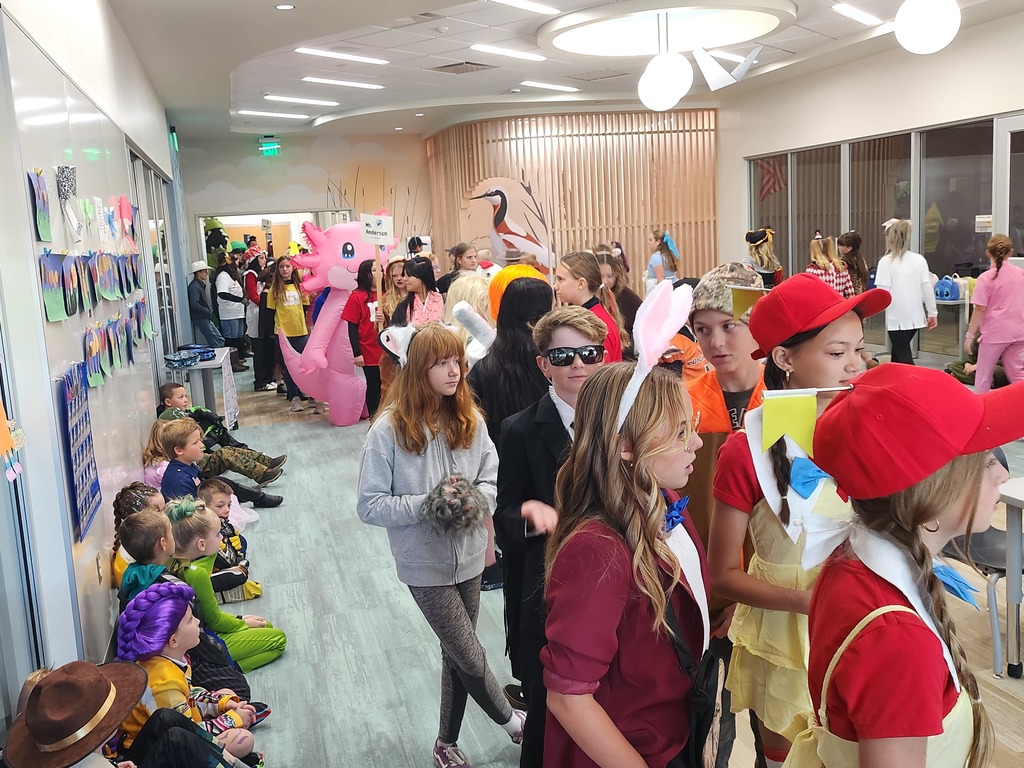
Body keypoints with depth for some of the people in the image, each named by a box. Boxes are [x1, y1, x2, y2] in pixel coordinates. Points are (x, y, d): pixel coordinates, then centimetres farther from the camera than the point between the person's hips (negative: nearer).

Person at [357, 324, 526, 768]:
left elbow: (491, 481, 3)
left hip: (468, 557, 4)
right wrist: (426, 506, -23)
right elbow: (370, 506, -13)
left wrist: (475, 500, -18)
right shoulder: (389, 430, -16)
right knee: (471, 658, 1)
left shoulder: (470, 420, -5)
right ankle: (510, 720, 31)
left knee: (457, 656, 17)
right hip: (425, 564, -4)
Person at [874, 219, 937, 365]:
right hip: (915, 316, 6)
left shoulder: (887, 261, -10)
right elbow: (927, 288, 4)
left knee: (904, 357, -1)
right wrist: (933, 313, 10)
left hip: (897, 317, -5)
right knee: (898, 352, 21)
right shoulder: (919, 260, 4)